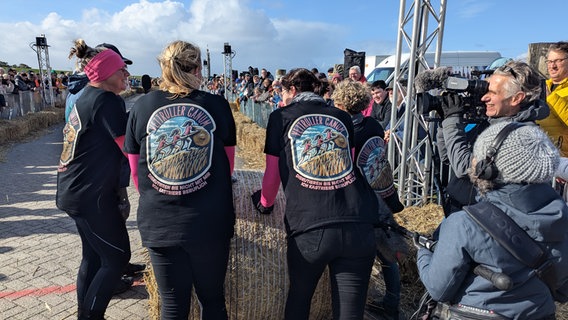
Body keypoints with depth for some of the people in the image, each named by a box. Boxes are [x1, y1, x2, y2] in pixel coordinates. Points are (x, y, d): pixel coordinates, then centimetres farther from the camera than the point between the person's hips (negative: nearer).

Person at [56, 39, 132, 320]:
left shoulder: (87, 97, 12)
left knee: (94, 256, 18)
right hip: (91, 194, -10)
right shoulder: (107, 100, -16)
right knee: (117, 257, 1)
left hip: (77, 191, 10)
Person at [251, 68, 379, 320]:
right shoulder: (342, 118, 17)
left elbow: (272, 175, 12)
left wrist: (264, 204, 32)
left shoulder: (281, 117, 9)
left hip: (309, 228, -2)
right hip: (358, 226, 3)